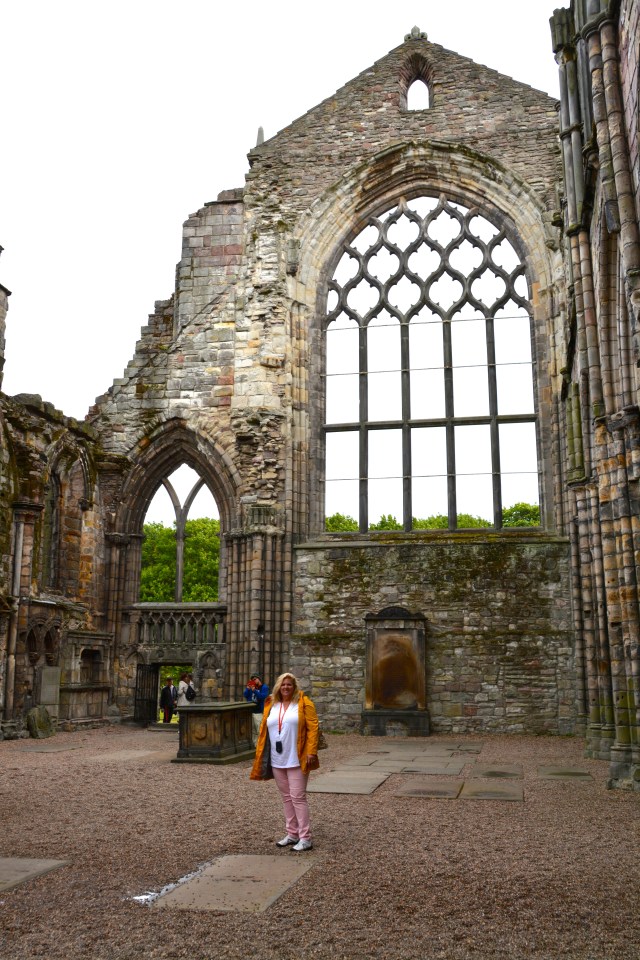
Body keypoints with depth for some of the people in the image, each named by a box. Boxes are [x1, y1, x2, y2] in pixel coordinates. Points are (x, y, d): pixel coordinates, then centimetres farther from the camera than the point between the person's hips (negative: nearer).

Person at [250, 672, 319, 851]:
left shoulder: (304, 704, -5)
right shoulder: (271, 705, 9)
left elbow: (312, 728, -9)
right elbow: (264, 730, 11)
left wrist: (311, 752, -16)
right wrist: (260, 755, 7)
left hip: (296, 760, -5)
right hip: (276, 761, 5)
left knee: (298, 797, -5)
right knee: (286, 797, 13)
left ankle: (305, 838, 1)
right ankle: (292, 834, 24)